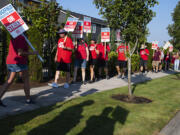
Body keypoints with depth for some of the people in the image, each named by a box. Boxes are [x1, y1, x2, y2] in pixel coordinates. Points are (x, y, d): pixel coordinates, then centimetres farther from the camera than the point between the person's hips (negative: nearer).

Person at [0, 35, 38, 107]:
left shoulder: (13, 38, 16)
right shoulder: (21, 38, -14)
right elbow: (20, 53, -20)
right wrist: (32, 53, -12)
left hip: (10, 62, 9)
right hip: (19, 63, -9)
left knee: (9, 81, 7)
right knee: (26, 80, 5)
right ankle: (28, 99, 13)